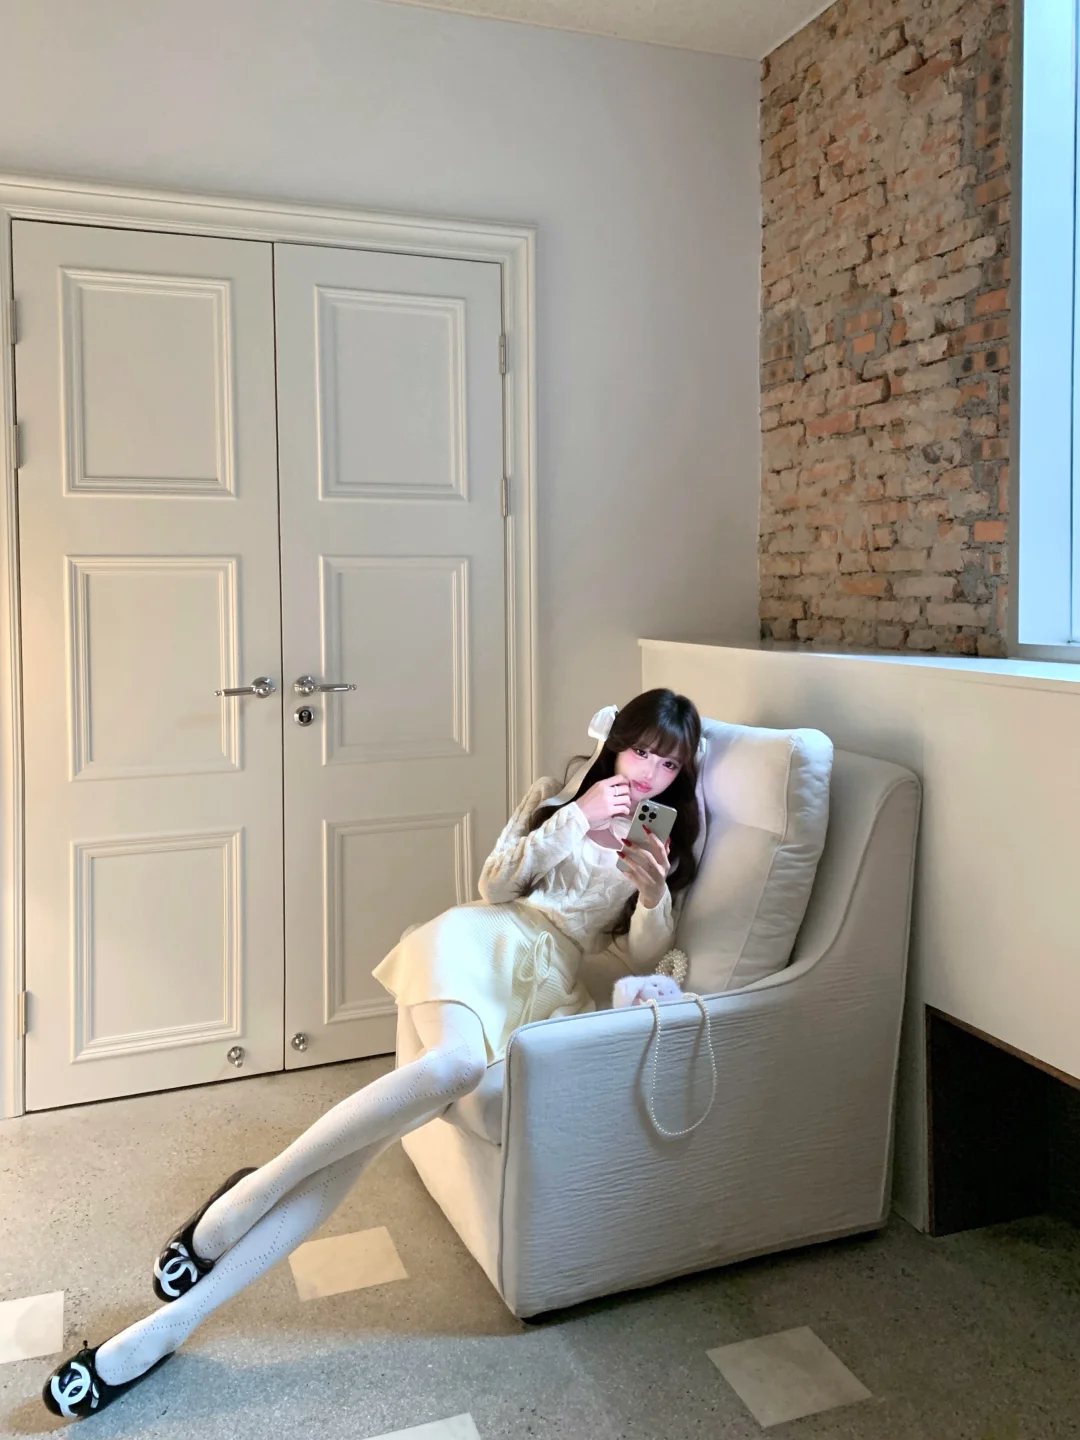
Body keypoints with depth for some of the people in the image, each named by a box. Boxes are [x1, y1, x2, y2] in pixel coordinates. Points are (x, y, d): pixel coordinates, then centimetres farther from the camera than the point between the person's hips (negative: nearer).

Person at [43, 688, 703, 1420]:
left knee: (377, 1132, -19)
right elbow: (494, 886, 4)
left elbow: (645, 955, 12)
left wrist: (654, 893, -9)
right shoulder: (557, 794, 15)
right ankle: (255, 1190, -23)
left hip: (546, 986, 1)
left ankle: (178, 1317, -22)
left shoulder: (670, 838, 19)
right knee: (456, 1064, -39)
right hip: (485, 941, -1)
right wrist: (574, 821, -7)